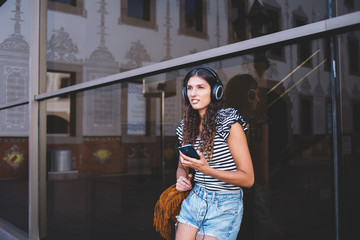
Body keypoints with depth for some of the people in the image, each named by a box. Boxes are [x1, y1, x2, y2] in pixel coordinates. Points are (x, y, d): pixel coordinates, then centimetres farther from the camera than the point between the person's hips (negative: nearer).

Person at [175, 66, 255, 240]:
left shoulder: (229, 124, -13)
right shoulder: (185, 126, 6)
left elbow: (248, 179, -14)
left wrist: (207, 170, -24)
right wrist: (182, 180, -4)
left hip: (224, 207, -5)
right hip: (193, 199, 5)